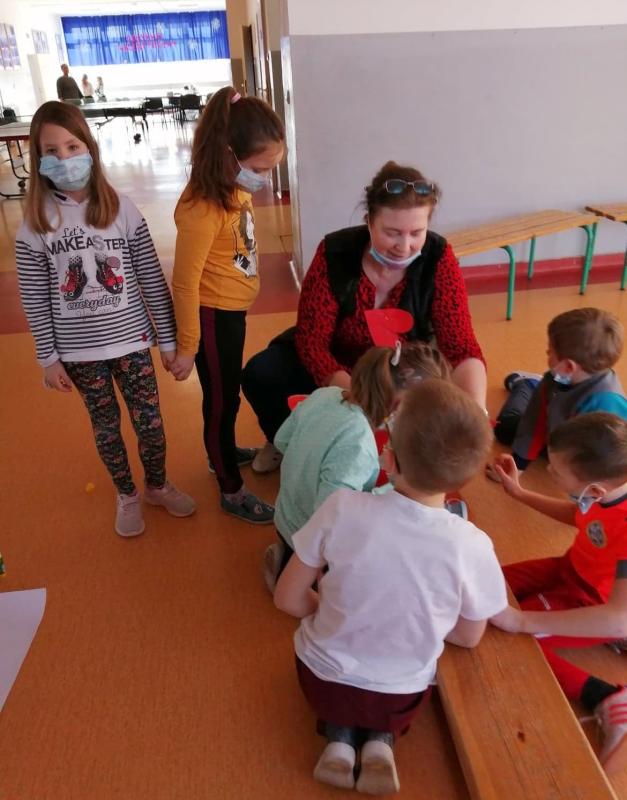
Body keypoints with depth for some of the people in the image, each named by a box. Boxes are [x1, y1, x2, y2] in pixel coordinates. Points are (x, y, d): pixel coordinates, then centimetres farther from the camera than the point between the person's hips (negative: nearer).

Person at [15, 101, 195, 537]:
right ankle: (127, 495, 38)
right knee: (105, 425, 15)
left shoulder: (121, 208, -7)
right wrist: (49, 358, -2)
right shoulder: (35, 225, -7)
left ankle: (158, 485, 38)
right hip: (79, 350, 0)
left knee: (149, 419, 11)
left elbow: (152, 280, -4)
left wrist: (168, 338, -2)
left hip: (131, 339, 0)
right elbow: (36, 300, -2)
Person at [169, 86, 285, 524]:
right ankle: (232, 491, 26)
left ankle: (223, 450, 51)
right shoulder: (202, 208, -27)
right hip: (212, 315, -8)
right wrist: (187, 345, -16)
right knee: (221, 400, 7)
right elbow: (185, 283, -22)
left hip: (233, 309, 8)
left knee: (228, 392, 26)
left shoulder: (237, 188, -1)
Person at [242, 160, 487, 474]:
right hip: (334, 365, -1)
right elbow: (312, 339, -25)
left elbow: (460, 345, -23)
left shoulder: (437, 257, -21)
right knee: (261, 375, -23)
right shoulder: (335, 253, -23)